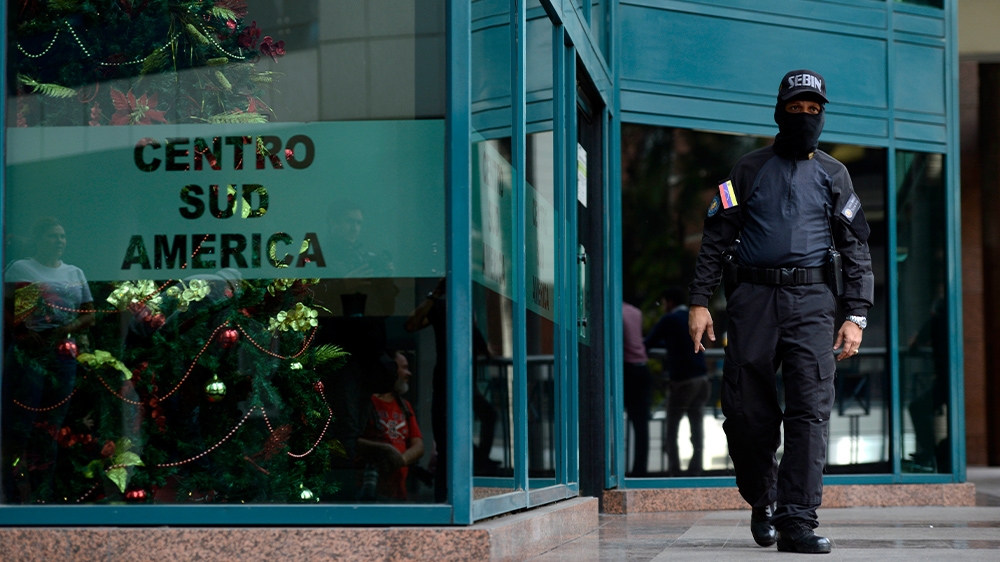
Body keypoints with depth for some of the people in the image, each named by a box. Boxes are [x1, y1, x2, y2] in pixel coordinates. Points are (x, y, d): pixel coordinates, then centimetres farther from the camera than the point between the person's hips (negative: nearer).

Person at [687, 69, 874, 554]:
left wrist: (856, 314, 3)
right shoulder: (749, 170, 12)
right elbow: (716, 237, 10)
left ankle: (797, 521, -11)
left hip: (812, 300, 0)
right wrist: (700, 300, 0)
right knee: (746, 410, -3)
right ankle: (762, 499, 22)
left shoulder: (832, 175, 15)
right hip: (753, 297, 0)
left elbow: (855, 248, 13)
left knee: (810, 410, -11)